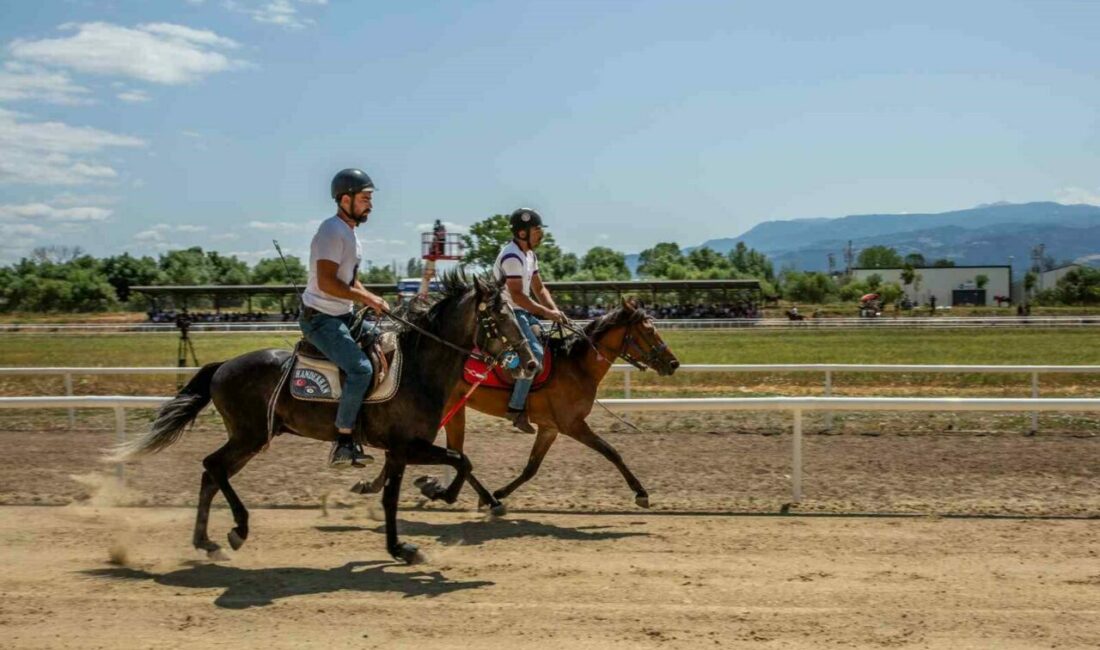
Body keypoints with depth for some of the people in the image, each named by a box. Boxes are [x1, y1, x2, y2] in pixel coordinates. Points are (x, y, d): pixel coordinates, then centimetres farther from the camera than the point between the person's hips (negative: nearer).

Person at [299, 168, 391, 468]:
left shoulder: (349, 232, 14)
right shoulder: (333, 230, -17)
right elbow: (327, 282, -25)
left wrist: (374, 300, 5)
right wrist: (367, 299, -21)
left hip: (343, 316, 10)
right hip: (320, 319, -10)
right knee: (361, 369, -24)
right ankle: (343, 443, -17)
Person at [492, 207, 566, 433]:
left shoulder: (530, 255, 14)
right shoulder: (512, 256, -18)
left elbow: (539, 289, 17)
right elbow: (517, 295, -23)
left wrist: (554, 310, 1)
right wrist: (545, 312, -22)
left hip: (521, 312, 10)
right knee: (534, 352, -24)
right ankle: (516, 408, -23)